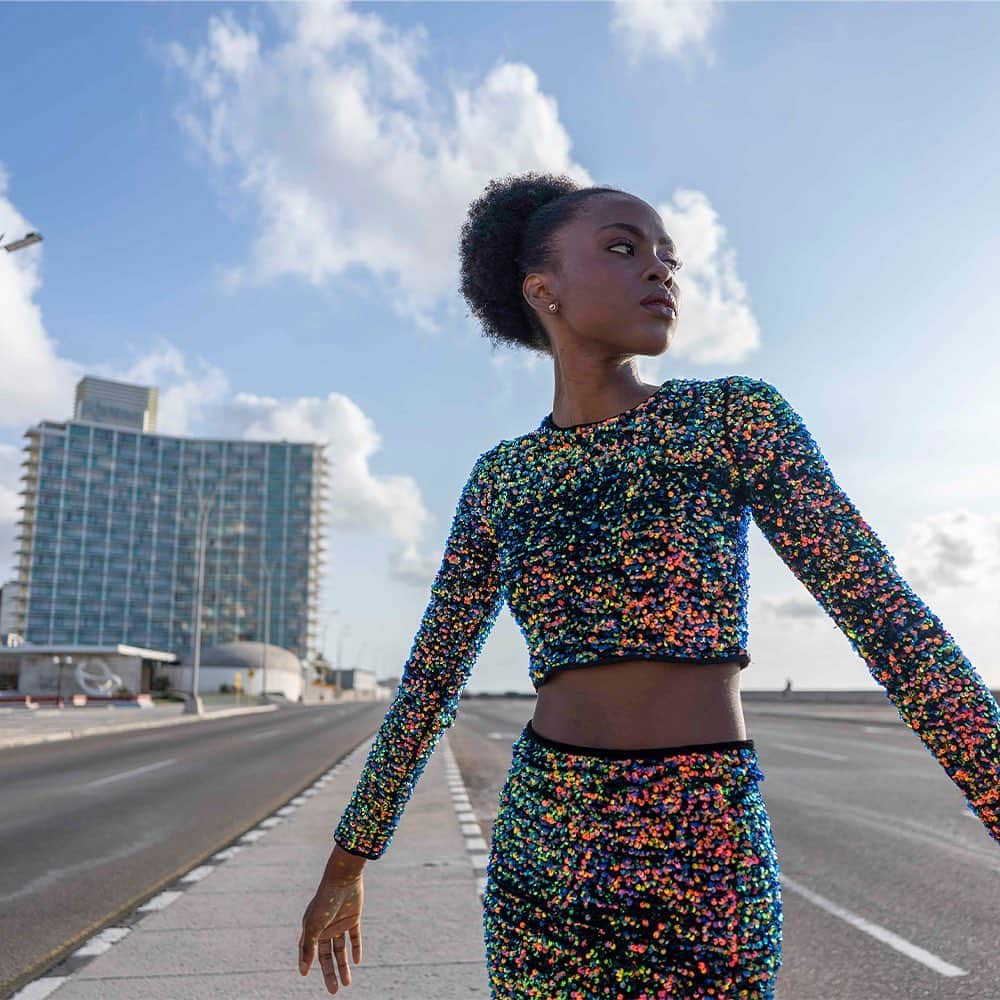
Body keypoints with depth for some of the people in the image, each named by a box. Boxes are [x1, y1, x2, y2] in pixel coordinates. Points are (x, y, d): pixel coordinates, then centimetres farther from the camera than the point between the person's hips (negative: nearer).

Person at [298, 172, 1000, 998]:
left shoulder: (738, 415, -1)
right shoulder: (499, 479, 7)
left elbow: (887, 614, -6)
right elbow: (431, 678, 12)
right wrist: (347, 863, 17)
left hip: (708, 855, -2)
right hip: (542, 842, 3)